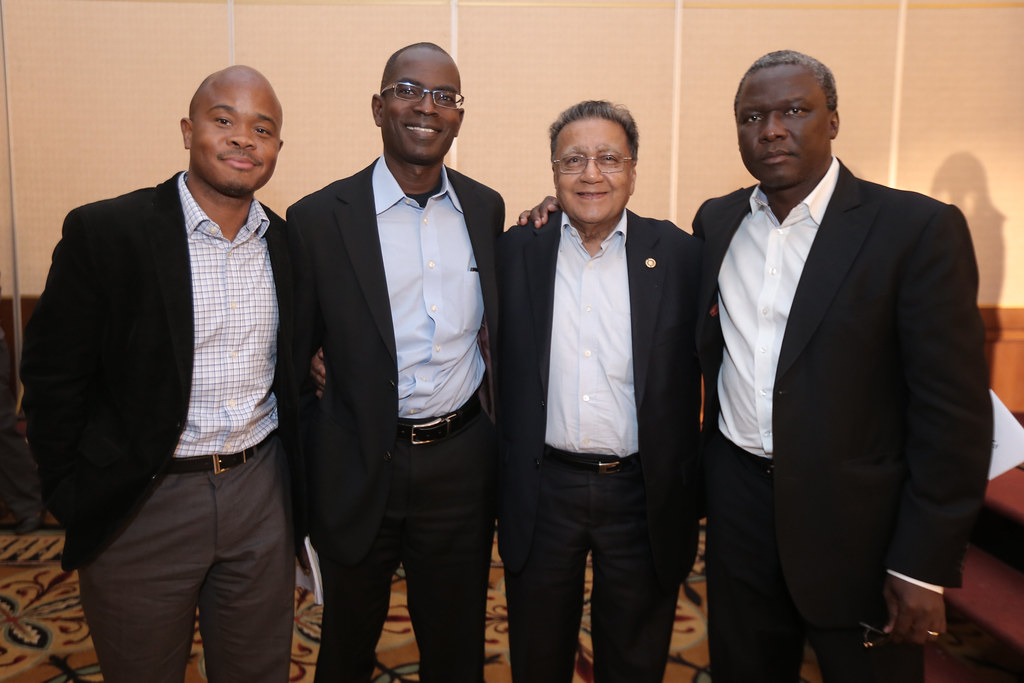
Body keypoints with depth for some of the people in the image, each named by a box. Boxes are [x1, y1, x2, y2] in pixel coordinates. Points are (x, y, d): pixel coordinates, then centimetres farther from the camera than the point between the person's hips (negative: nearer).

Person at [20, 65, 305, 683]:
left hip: (261, 491, 4)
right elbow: (53, 380, -7)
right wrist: (76, 498, -3)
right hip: (141, 502, -3)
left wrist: (297, 490, 8)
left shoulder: (289, 242, 2)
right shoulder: (103, 232, -11)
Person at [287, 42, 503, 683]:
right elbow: (291, 353, -1)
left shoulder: (486, 208, 3)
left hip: (462, 463, 3)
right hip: (359, 469, -2)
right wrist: (315, 453, -1)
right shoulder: (320, 217, -8)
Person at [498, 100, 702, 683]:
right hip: (542, 491, 1)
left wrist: (687, 493, -1)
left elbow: (693, 368, 0)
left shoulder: (679, 254, -4)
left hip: (644, 496, 0)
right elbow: (500, 364, 4)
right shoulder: (517, 251, -1)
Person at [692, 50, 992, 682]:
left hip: (856, 521, -4)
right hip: (738, 505, 4)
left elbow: (955, 411, -12)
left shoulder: (920, 229, -11)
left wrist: (924, 568, -12)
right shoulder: (715, 222, 4)